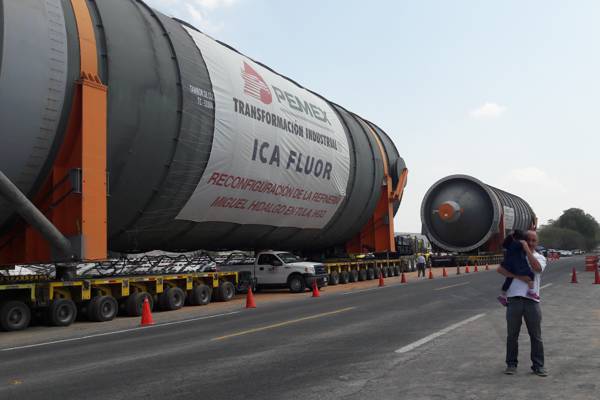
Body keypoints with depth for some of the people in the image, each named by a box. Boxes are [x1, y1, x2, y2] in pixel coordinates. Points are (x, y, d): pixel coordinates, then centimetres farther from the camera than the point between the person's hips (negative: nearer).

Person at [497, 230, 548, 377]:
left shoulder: (540, 257, 12)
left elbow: (537, 267, -12)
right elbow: (500, 269, -3)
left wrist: (527, 250, -11)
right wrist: (517, 276, -14)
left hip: (532, 300, 0)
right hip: (514, 299, 0)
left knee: (536, 336, 4)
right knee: (512, 335, 7)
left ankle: (538, 366, 13)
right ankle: (511, 364, 16)